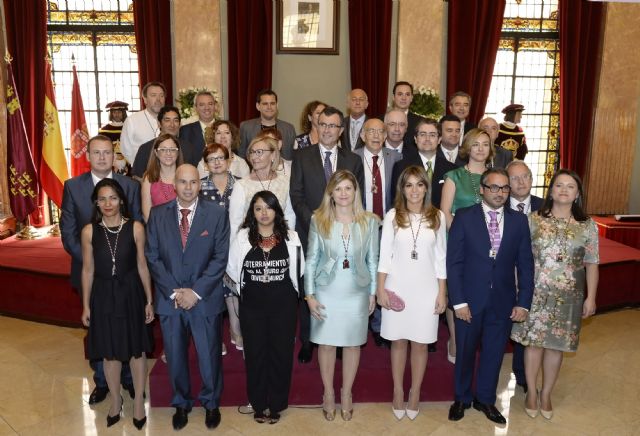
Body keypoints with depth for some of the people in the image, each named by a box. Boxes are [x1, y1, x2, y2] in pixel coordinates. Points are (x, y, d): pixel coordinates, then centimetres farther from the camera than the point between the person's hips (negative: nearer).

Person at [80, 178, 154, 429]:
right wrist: (86, 305, 4)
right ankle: (116, 401, 36)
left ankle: (139, 402, 30)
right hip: (103, 297, 1)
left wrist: (149, 300, -1)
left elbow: (142, 265, -3)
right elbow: (88, 270, 2)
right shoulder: (89, 231, -6)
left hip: (131, 294, -1)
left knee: (137, 350, 11)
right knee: (110, 353, 15)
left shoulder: (135, 228, -9)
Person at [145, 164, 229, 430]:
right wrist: (175, 291, -10)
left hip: (206, 299, -1)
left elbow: (220, 258, -7)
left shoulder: (217, 214, -3)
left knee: (210, 355, 10)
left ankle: (211, 403, 33)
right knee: (175, 356, 14)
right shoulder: (157, 214, 2)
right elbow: (152, 257, -1)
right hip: (169, 299, 2)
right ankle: (181, 403, 36)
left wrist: (196, 291, -14)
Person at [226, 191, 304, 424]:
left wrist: (281, 286, 8)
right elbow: (232, 269, 4)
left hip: (283, 304, 0)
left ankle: (276, 404, 24)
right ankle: (258, 404, 25)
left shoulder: (290, 237, -2)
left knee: (281, 353, 8)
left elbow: (298, 270, 7)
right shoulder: (243, 237, -3)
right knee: (255, 353, 9)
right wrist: (254, 284, 9)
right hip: (252, 305, 0)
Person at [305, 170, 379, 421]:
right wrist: (310, 295, -4)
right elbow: (311, 260, -2)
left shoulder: (369, 221, -5)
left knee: (352, 343, 12)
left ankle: (346, 394, 31)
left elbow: (373, 260, 3)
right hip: (326, 292, 0)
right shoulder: (318, 220, -7)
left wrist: (373, 293, 4)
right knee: (326, 343, 9)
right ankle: (328, 394, 29)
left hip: (357, 293, 1)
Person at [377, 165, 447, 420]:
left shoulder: (437, 217, 0)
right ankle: (398, 391, 25)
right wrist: (381, 289, -4)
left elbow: (440, 258, 3)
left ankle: (415, 393, 24)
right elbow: (384, 254, 0)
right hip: (397, 287, 0)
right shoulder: (393, 216, -2)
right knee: (398, 340, 10)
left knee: (420, 342, 7)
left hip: (425, 288, 0)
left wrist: (442, 293, 2)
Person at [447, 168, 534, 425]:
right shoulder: (464, 218, -6)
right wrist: (458, 301, -12)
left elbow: (525, 265, 3)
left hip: (503, 302, 2)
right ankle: (462, 398, 35)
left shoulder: (519, 221, 2)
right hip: (470, 300, -2)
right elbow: (454, 262, -8)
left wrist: (523, 303, -2)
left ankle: (485, 399, 36)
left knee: (494, 353, 15)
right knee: (465, 352, 13)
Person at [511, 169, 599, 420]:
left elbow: (591, 264, 2)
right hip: (536, 293, -1)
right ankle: (531, 392, 26)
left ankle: (546, 394, 29)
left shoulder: (587, 226, 0)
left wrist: (591, 297, 0)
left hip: (568, 297, 1)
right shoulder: (534, 220, -2)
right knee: (533, 343, 7)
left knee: (556, 345, 10)